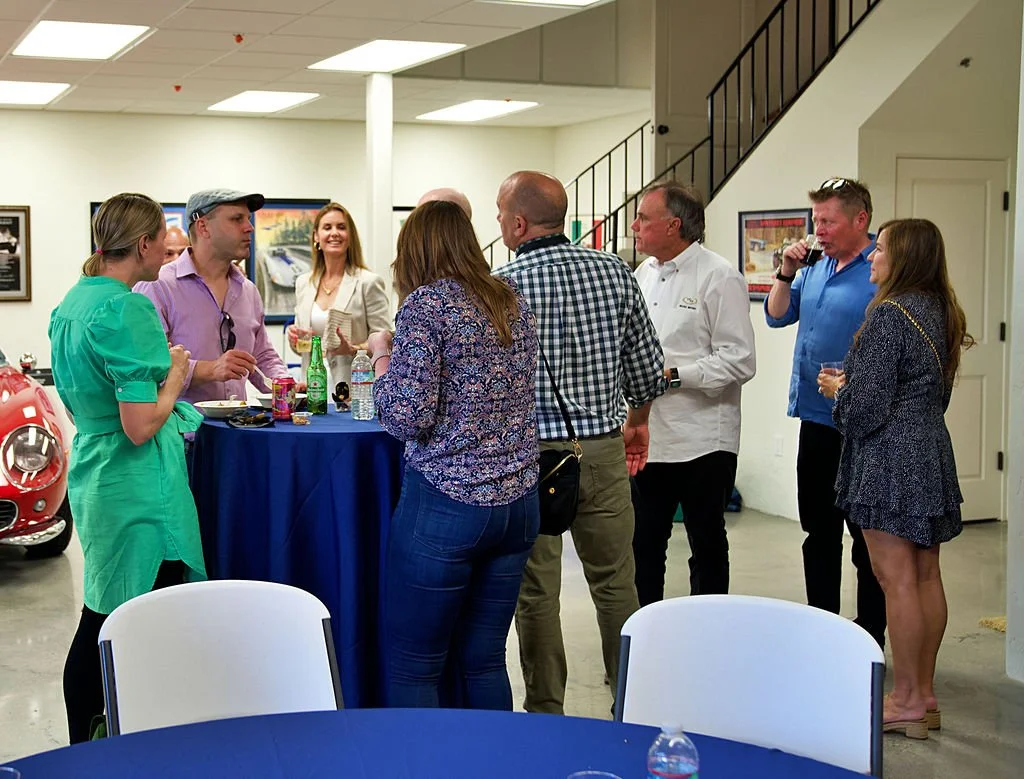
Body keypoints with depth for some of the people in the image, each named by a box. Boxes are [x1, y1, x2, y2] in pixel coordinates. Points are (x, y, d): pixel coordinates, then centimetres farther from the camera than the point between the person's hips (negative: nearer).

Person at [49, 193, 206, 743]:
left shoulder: (70, 304, 10)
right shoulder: (128, 311, -18)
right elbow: (140, 427, -22)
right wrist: (175, 374, -6)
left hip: (89, 478, 10)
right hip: (137, 491, -10)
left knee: (99, 625, 17)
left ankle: (82, 748, 27)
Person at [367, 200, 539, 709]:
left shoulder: (426, 304, -10)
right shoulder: (514, 303, 10)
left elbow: (407, 417, -16)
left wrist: (381, 353, 0)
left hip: (446, 503, -7)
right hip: (518, 502, 7)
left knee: (412, 671, 3)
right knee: (483, 663, 14)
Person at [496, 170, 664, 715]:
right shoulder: (614, 273, 0)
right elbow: (647, 368, 7)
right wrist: (638, 421, 23)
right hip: (604, 450, 4)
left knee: (536, 592, 7)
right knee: (615, 582, 14)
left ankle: (546, 714, 16)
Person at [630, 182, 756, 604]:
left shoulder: (719, 277, -10)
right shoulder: (644, 274, 12)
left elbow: (739, 360, -16)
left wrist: (673, 376, -19)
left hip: (702, 441, -7)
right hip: (647, 437, 7)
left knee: (707, 549, 8)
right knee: (643, 546, 13)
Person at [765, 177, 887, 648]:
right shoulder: (816, 268, 11)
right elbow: (776, 317, 15)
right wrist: (786, 272, 1)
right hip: (815, 417, 8)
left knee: (866, 536, 3)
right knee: (818, 530, 17)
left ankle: (870, 635, 14)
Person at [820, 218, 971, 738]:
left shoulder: (889, 314, -16)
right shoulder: (938, 312, 12)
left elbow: (866, 405, -19)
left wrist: (836, 388, 3)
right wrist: (851, 381, 18)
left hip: (890, 460, -9)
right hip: (932, 455, 9)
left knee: (897, 579, -3)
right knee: (925, 576, 12)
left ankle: (906, 702, 3)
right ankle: (924, 694, 21)